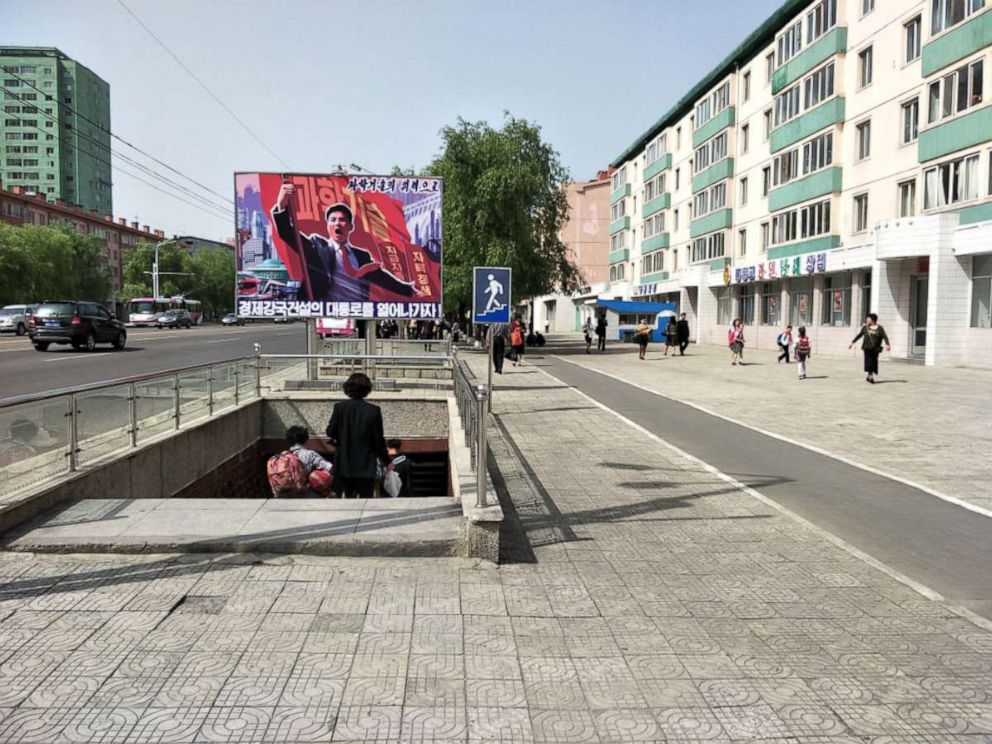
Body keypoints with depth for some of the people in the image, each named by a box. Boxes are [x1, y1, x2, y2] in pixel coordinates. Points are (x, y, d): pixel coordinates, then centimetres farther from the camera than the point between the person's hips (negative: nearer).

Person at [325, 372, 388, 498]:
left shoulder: (339, 407, -7)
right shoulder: (373, 410, -10)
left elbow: (330, 432, -2)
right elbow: (378, 439, -7)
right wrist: (386, 460, 5)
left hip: (344, 464, 2)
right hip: (366, 465, -2)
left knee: (345, 499, 16)